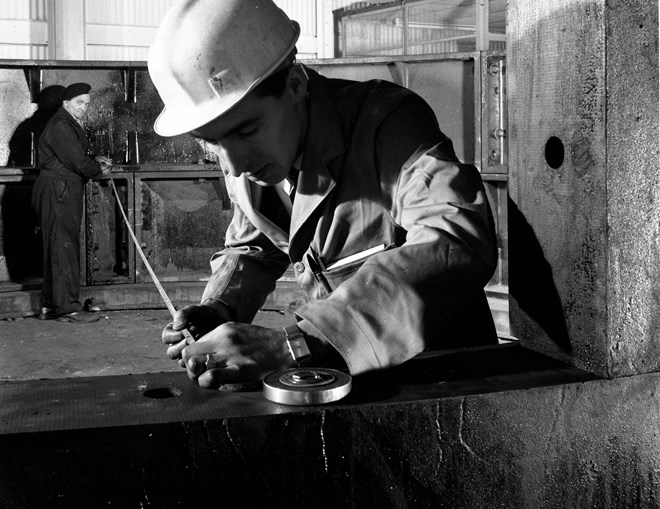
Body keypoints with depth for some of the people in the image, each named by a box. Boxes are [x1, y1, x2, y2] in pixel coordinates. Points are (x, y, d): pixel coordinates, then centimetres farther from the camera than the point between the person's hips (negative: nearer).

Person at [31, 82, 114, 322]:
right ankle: (68, 307, -7)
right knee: (63, 249, -9)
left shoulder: (71, 125, 20)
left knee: (57, 250, 11)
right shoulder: (60, 126, -13)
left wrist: (95, 160, 8)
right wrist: (99, 170, -3)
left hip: (65, 194, 11)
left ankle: (49, 307, 17)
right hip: (57, 193, -11)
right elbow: (77, 161, -19)